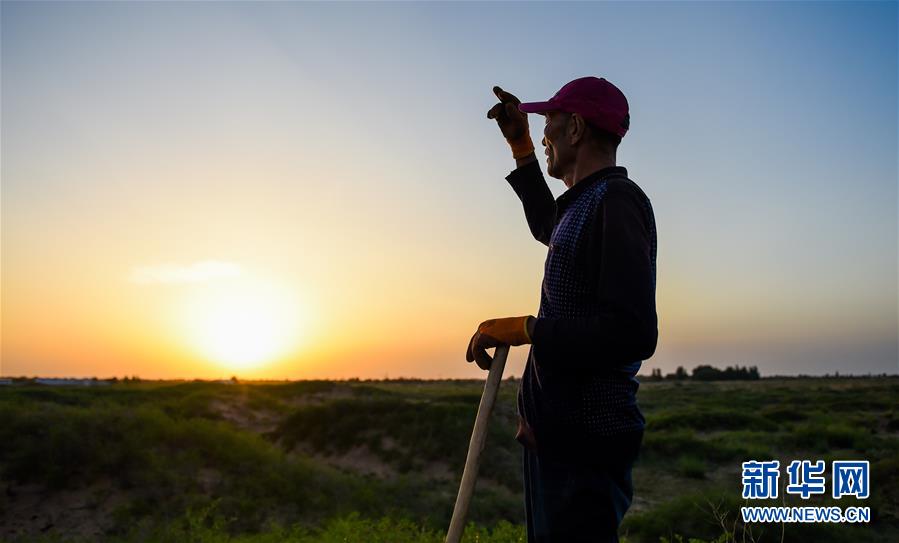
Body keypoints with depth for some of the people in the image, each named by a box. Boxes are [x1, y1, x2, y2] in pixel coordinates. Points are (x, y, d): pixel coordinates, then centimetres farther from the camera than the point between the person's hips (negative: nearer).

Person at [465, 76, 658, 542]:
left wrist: (525, 329, -18)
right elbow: (548, 227, 40)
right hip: (557, 433, 10)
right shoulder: (587, 205, 15)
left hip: (583, 443, -10)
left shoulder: (616, 200, -15)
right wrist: (520, 147, 34)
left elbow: (634, 334, -24)